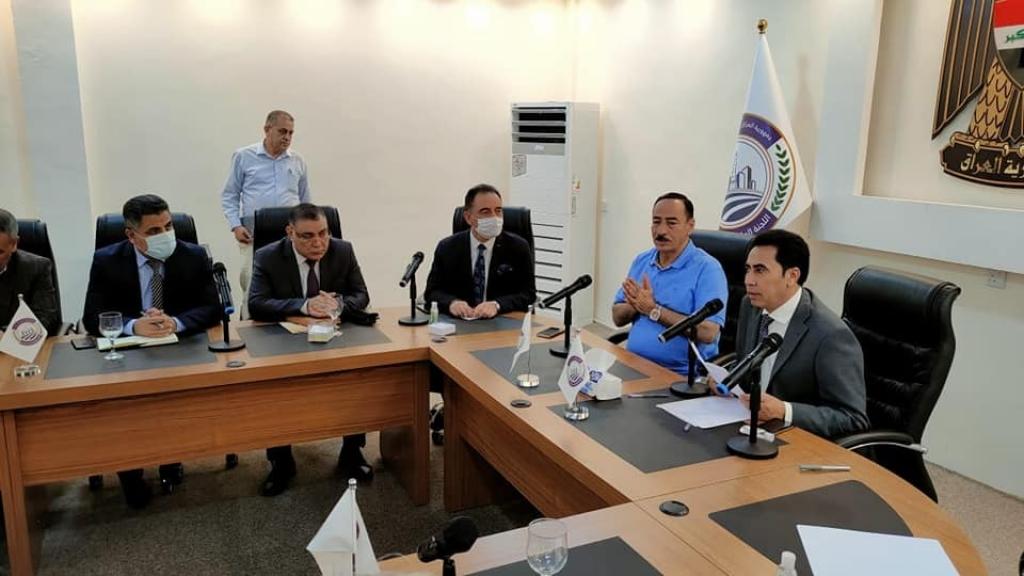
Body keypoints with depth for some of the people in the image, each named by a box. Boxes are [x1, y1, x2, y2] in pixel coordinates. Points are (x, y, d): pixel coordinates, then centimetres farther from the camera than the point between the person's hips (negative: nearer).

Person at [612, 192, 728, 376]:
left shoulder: (707, 268, -7)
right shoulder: (641, 261, 10)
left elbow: (708, 332, -17)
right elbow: (617, 318, 11)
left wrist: (653, 309, -15)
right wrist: (634, 304, -9)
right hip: (634, 365, 5)